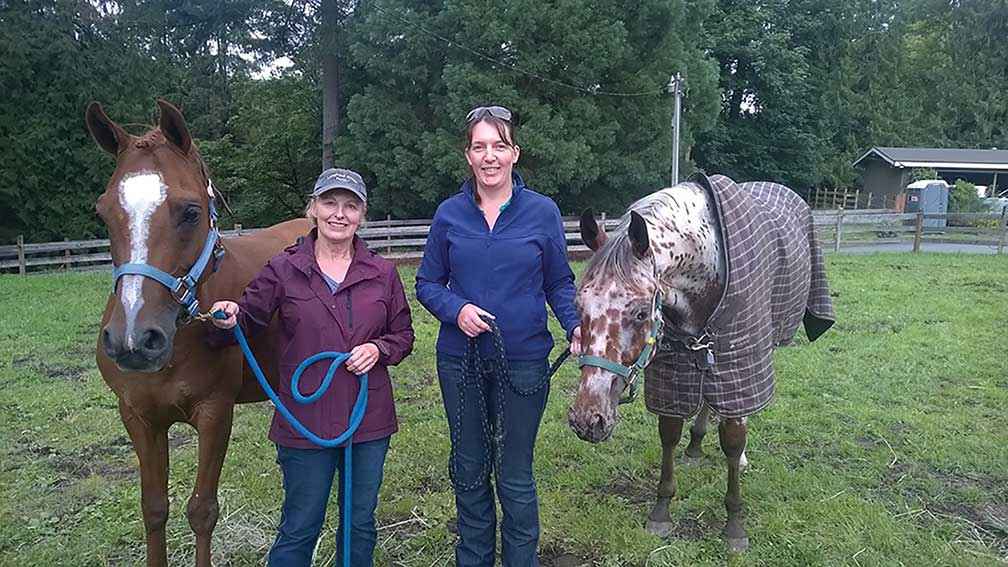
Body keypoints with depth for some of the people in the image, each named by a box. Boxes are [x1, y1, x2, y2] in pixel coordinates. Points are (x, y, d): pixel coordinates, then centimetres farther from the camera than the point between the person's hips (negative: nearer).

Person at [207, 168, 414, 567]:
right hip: (306, 419, -2)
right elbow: (249, 319, -1)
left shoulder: (382, 272, 1)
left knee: (360, 525, 18)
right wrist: (229, 318, -22)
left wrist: (379, 349, -11)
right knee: (299, 529, 10)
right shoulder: (283, 270, -4)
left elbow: (404, 335, 9)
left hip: (370, 419, 3)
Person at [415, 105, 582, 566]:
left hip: (523, 362, -2)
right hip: (459, 361, 2)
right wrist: (456, 309, -16)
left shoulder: (543, 212, -4)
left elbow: (559, 284, 2)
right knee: (469, 471, 17)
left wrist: (575, 326, -16)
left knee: (515, 477, 10)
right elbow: (427, 283, 4)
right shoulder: (449, 213, 0)